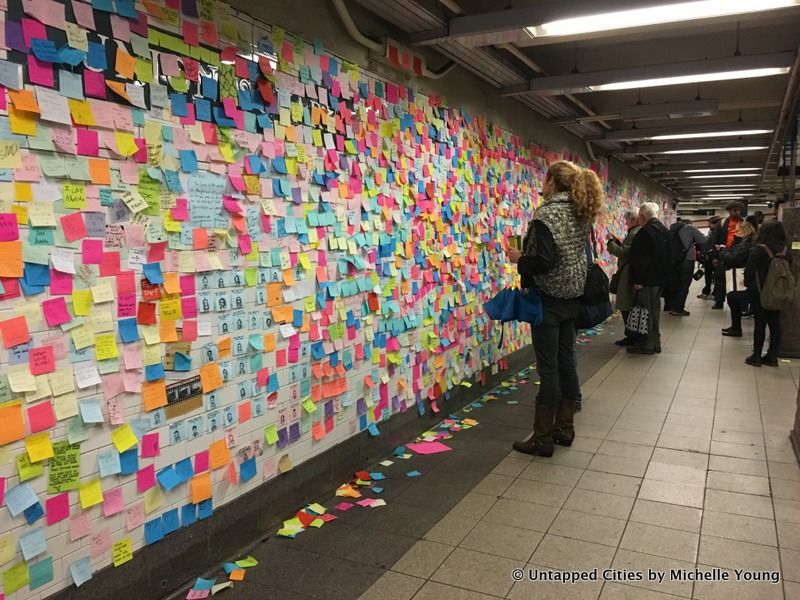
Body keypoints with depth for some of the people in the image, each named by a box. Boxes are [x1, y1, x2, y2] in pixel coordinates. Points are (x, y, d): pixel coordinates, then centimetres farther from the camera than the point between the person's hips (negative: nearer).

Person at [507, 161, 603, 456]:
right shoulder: (581, 214, 8)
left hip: (548, 299, -8)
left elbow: (545, 261, -24)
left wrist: (520, 259, -6)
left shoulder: (546, 214, -16)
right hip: (571, 298, 8)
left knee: (548, 367, -3)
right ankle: (564, 428, 23)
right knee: (566, 361, 13)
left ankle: (543, 438, 6)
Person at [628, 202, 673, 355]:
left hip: (646, 280, -9)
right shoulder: (665, 231, 12)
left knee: (644, 310, -2)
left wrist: (637, 280, -19)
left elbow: (638, 259, -22)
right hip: (660, 279, 9)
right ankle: (655, 342, 21)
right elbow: (669, 257, 18)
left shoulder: (645, 232, -17)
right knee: (655, 310, 15)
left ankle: (646, 345, 2)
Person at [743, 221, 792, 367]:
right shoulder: (785, 251, -1)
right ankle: (772, 356, 15)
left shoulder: (758, 250, -15)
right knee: (775, 324, 9)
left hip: (760, 293, -4)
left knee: (760, 324, 3)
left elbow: (749, 271, -15)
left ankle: (756, 356, 8)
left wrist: (748, 284, 1)